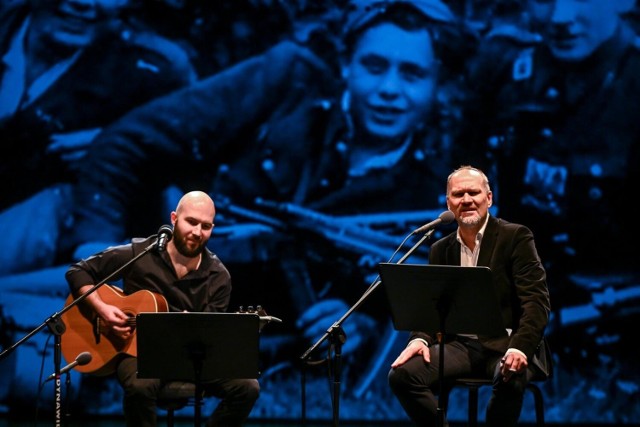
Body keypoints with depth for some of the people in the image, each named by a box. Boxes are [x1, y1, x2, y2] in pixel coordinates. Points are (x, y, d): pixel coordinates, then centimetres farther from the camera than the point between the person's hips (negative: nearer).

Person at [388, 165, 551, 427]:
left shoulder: (515, 237, -1)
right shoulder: (440, 250, 14)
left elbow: (537, 300, -8)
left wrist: (519, 347, -25)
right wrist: (420, 339, -10)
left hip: (504, 344, -4)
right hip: (460, 345, 4)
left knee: (510, 379, -38)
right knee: (402, 375, -22)